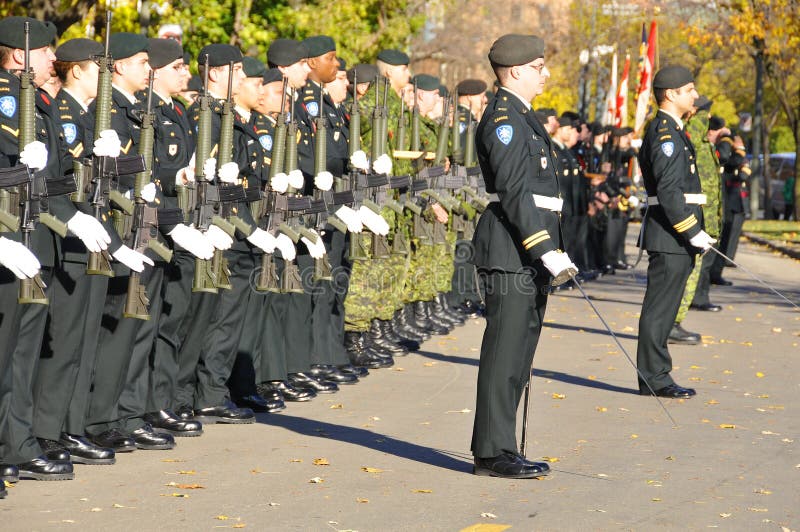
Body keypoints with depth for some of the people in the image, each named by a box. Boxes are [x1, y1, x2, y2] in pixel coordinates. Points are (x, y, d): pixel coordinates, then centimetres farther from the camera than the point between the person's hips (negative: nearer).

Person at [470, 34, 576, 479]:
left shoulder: (524, 118, 20)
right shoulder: (504, 119, -13)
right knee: (505, 351, -7)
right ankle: (493, 453, -3)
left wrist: (551, 250, 22)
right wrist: (546, 250, -24)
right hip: (512, 252, -10)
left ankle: (499, 448, 18)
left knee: (520, 353, 12)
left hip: (531, 254, 10)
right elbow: (514, 192, -20)